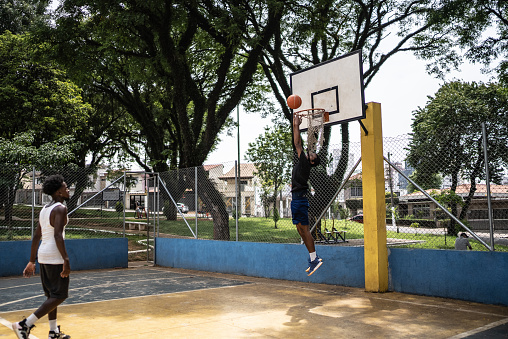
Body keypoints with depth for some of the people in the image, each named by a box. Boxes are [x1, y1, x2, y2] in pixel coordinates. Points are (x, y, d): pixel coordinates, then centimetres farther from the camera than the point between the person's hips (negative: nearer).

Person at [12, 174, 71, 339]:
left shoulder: (44, 209, 14)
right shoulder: (60, 208, -13)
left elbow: (36, 237, 16)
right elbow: (57, 236, -22)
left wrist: (32, 261, 19)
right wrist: (66, 260, -23)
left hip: (43, 256, 9)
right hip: (55, 257, -9)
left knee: (52, 295, 15)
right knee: (59, 296, -2)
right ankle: (25, 325, -7)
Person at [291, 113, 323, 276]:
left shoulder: (305, 164, -8)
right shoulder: (301, 163, 15)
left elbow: (297, 144, -8)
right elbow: (297, 144, 19)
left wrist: (297, 125, -2)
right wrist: (295, 125, 17)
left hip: (300, 199, -10)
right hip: (296, 199, 10)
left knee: (304, 229, -9)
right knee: (301, 229, 11)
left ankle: (314, 258, -5)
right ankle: (313, 257, 16)